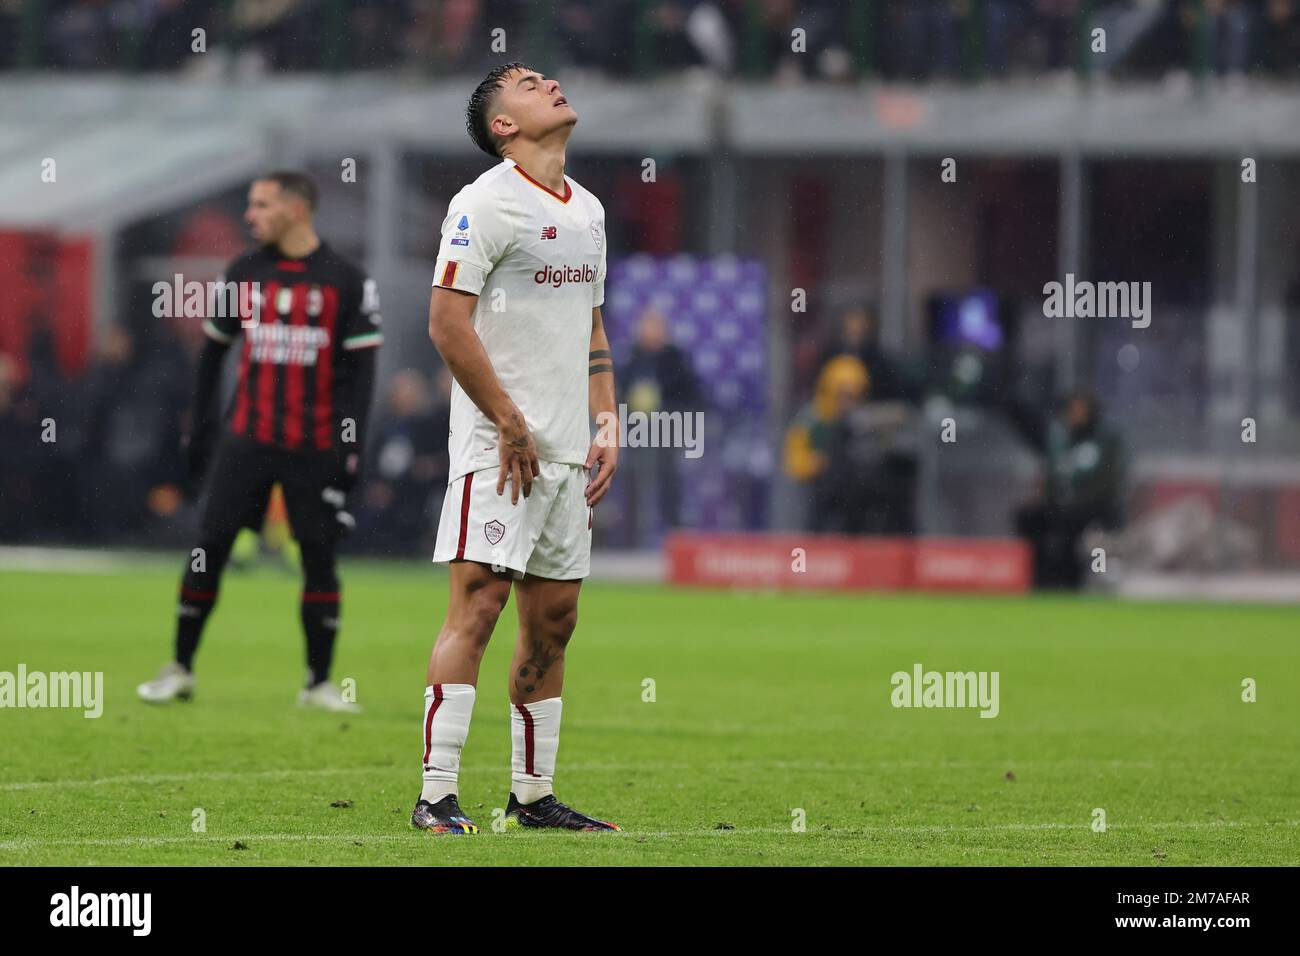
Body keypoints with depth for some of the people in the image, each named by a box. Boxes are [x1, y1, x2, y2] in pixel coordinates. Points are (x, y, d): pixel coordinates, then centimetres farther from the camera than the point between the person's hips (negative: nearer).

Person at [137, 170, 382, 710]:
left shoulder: (346, 282, -2)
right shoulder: (243, 275, 7)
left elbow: (361, 370, -3)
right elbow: (213, 350, 15)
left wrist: (352, 447, -10)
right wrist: (199, 426, 11)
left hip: (315, 445, -2)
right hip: (248, 440, 2)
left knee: (320, 558, 0)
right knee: (209, 547, -3)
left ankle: (319, 682, 11)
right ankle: (180, 670, 5)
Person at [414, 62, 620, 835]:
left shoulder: (587, 211, 17)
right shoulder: (485, 203, -8)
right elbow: (448, 323, -14)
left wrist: (607, 424, 13)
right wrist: (512, 425, -14)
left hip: (568, 453, 8)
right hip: (499, 449, -8)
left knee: (554, 619, 8)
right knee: (479, 603, -13)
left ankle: (533, 794, 14)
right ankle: (437, 795, -14)